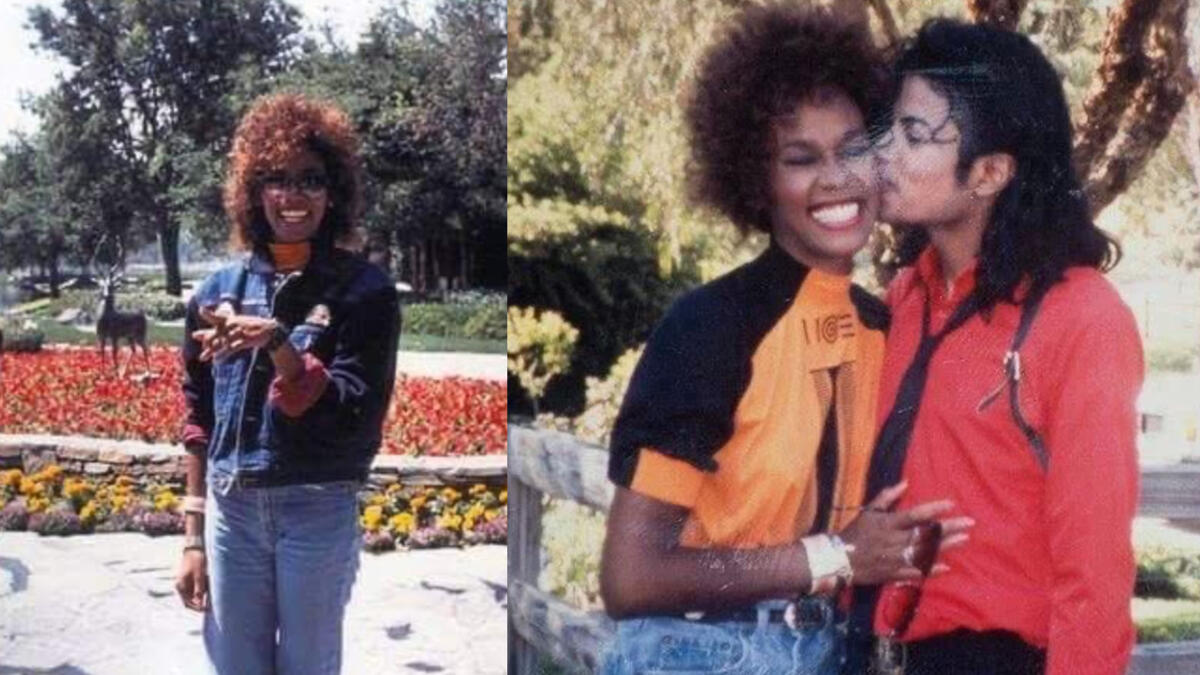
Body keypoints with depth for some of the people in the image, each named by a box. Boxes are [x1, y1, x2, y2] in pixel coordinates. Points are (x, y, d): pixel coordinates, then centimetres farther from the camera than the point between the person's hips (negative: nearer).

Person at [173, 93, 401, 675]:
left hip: (318, 511, -3)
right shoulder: (219, 290, 6)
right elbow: (199, 420, 11)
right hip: (231, 509, 4)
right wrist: (193, 537, 10)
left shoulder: (363, 290, -5)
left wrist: (279, 345, -26)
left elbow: (355, 418, -12)